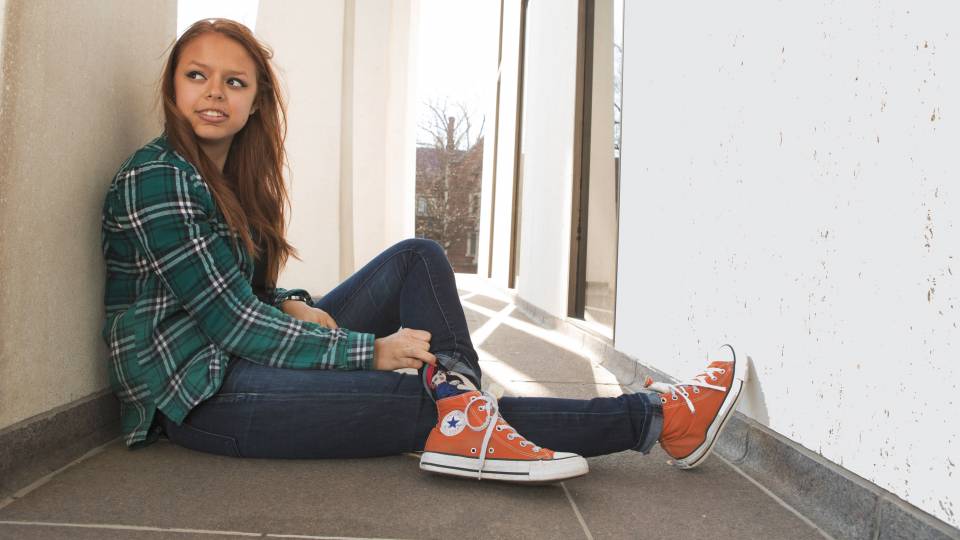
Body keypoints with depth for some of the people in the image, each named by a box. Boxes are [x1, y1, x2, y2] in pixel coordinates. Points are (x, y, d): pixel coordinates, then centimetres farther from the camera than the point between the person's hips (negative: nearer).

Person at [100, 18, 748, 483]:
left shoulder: (230, 175, 11)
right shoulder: (156, 178, -15)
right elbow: (232, 321, -20)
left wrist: (293, 306, -9)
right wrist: (370, 349, -19)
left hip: (245, 355, 9)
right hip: (201, 393, -9)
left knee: (416, 259, -1)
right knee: (415, 404, -20)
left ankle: (463, 411, -24)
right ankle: (658, 418, -16)